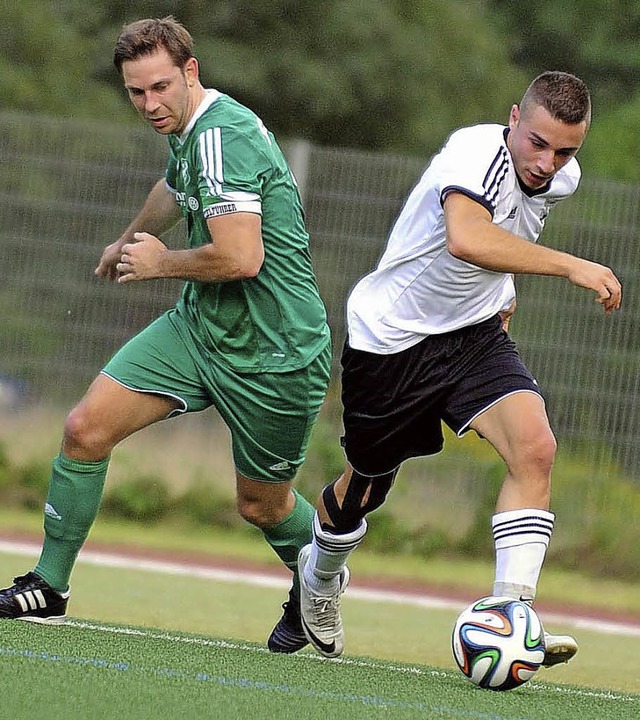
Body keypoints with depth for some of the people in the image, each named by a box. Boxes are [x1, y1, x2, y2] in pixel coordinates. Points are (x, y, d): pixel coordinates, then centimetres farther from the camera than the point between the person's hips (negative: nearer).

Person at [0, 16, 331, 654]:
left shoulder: (221, 136, -25)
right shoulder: (190, 132, 5)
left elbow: (241, 257, -34)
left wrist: (161, 263, -15)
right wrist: (130, 241, 48)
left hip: (273, 355, -8)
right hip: (198, 326, 8)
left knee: (263, 505, 8)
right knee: (85, 428, -3)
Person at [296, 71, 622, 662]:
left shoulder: (562, 178, -4)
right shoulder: (479, 154, -29)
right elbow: (466, 239, -49)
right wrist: (570, 266, -48)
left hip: (475, 333, 5)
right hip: (391, 338, -5)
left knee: (535, 448, -21)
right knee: (366, 485, 13)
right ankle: (319, 577, 47)